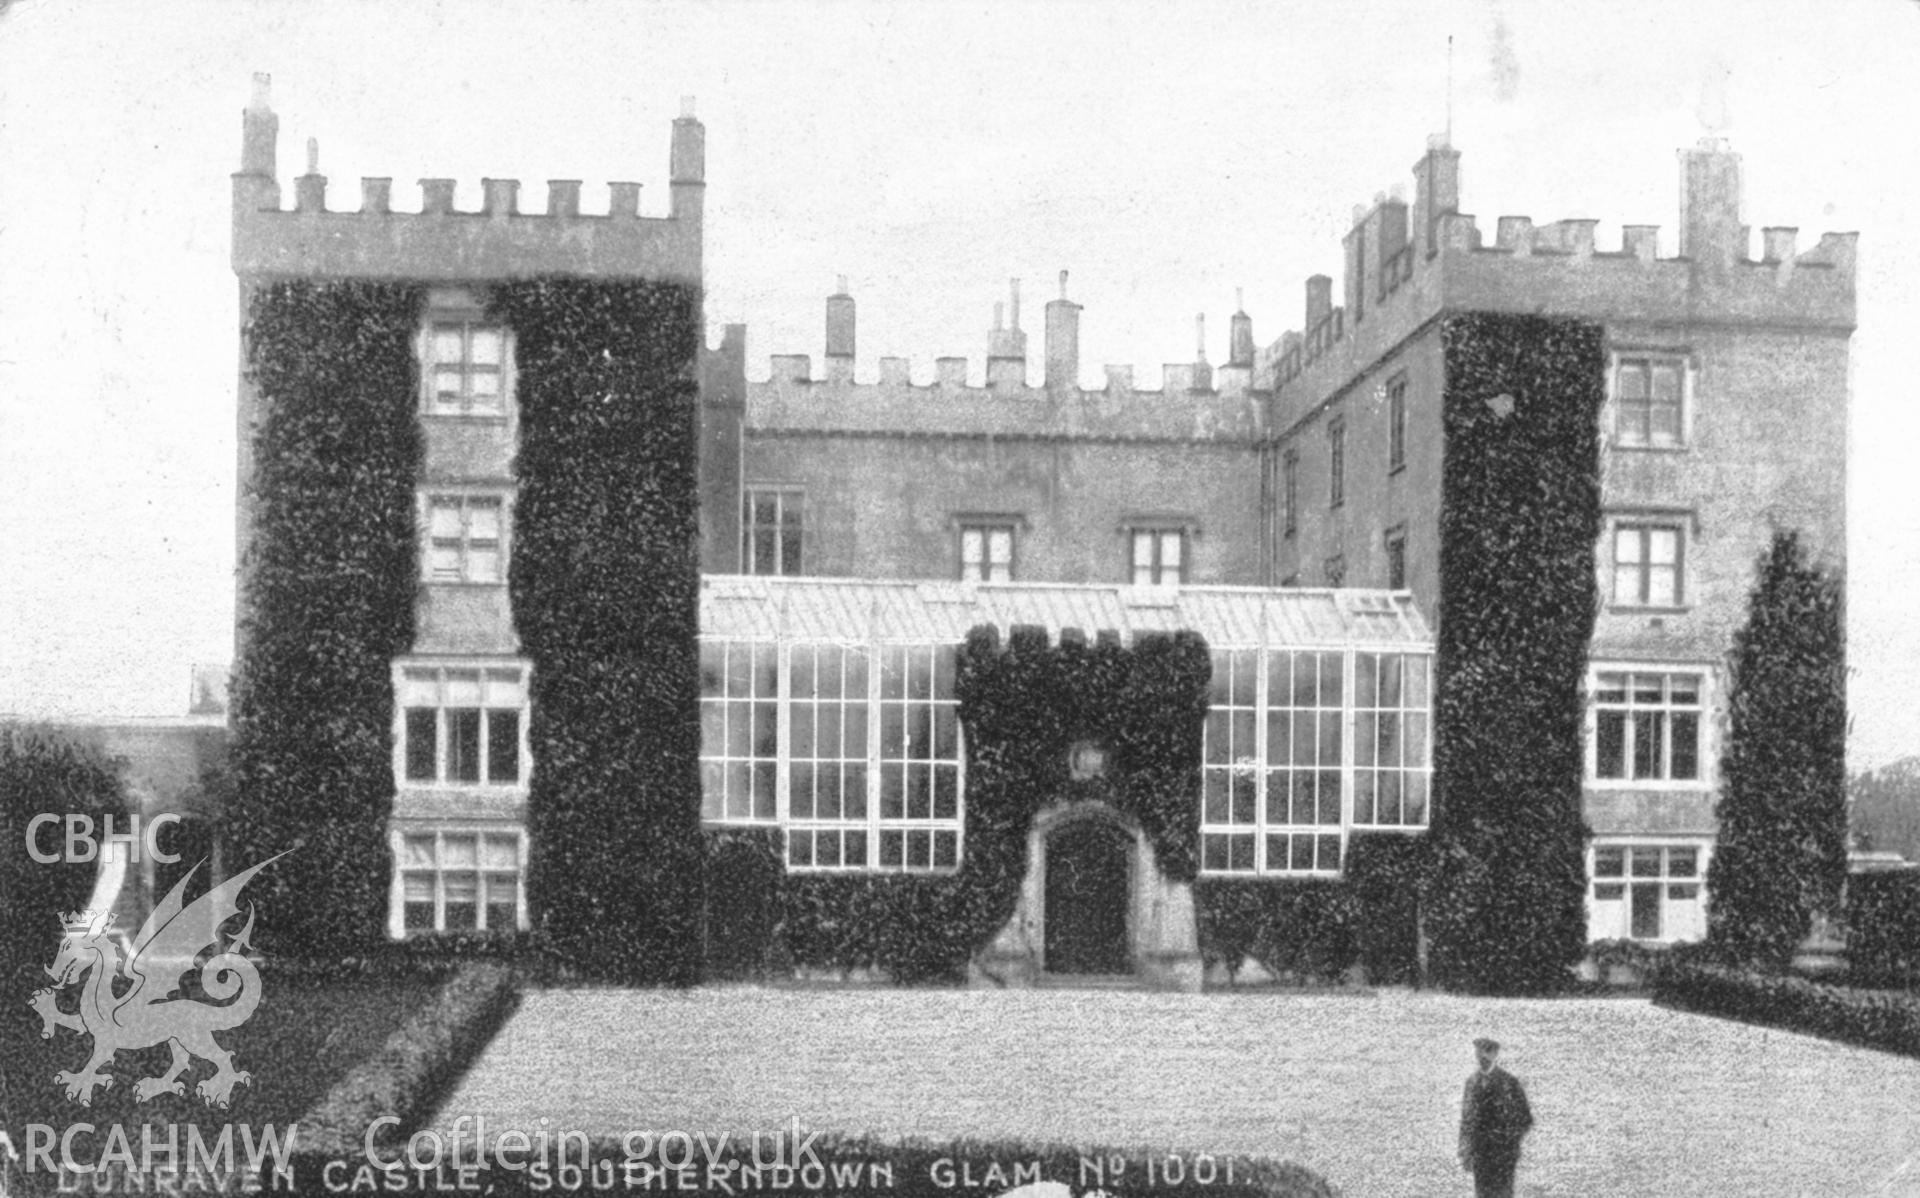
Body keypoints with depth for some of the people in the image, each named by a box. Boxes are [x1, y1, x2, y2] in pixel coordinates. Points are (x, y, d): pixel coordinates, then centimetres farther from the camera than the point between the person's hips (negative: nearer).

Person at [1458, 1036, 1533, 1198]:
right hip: (1479, 1153, 4)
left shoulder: (1509, 1082, -10)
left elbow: (1525, 1119, -4)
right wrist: (1465, 1153, 10)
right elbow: (1466, 1119, 11)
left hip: (1503, 1152, -4)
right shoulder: (1472, 1082, 4)